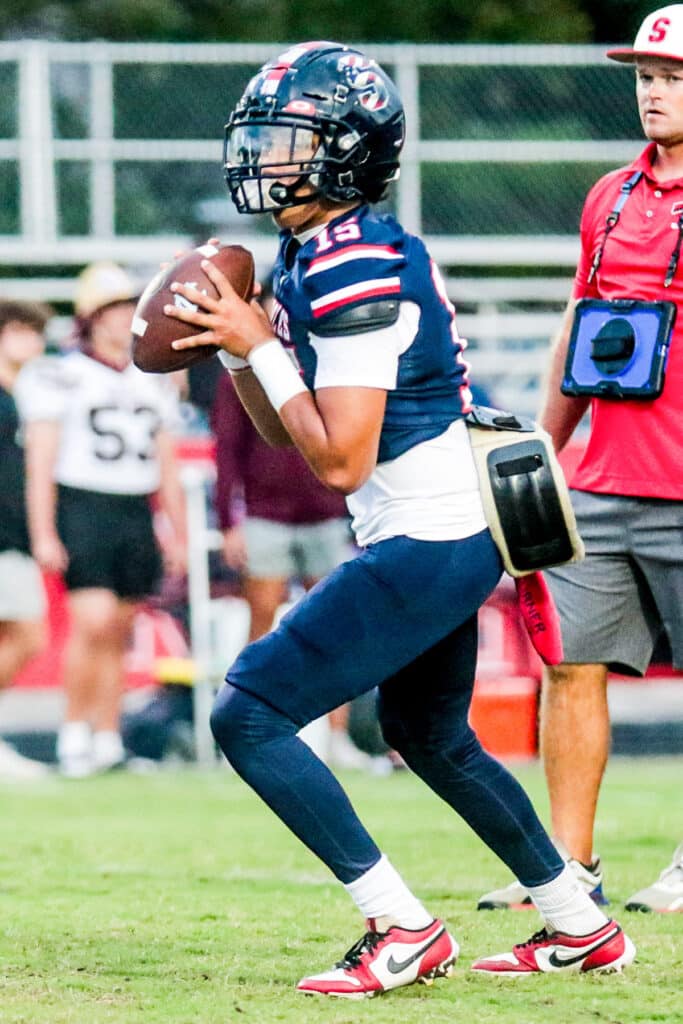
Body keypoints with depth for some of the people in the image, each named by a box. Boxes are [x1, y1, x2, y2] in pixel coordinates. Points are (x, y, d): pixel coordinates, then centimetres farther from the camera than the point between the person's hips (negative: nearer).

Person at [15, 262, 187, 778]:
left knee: (118, 634, 6)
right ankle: (74, 732, -5)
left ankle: (108, 742, 11)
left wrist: (179, 535, 15)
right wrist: (43, 535, -12)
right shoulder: (59, 377, -2)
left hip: (137, 517, 5)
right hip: (82, 509, -5)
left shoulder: (152, 383, 16)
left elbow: (167, 465, 19)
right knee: (93, 620, -17)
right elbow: (41, 463, -6)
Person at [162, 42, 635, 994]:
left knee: (250, 714, -10)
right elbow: (289, 435, 16)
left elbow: (340, 461, -21)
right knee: (430, 736, 28)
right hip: (454, 532, 11)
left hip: (427, 541, -11)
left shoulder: (358, 270, -20)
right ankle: (581, 926, 37)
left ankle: (404, 931, -7)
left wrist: (259, 346, -15)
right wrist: (231, 342, 3)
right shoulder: (312, 255, 11)